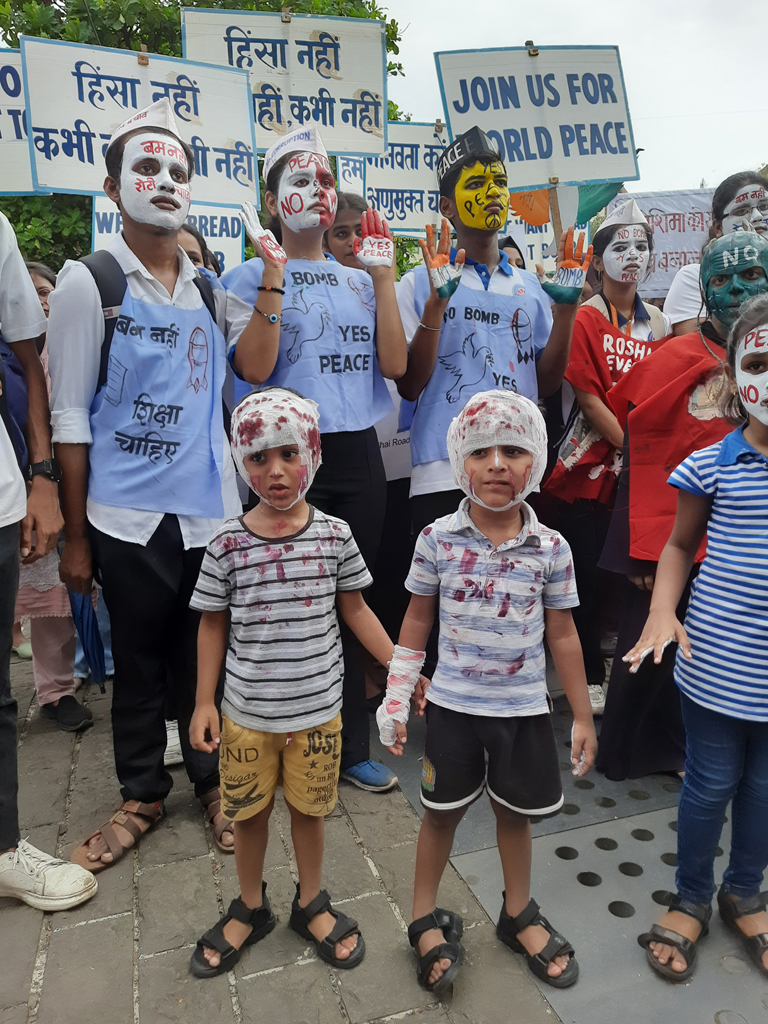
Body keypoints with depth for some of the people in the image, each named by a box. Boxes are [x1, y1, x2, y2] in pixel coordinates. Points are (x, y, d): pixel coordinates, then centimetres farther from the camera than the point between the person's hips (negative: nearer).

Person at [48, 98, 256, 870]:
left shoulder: (211, 286, 10)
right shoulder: (88, 282, -2)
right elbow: (70, 416, -3)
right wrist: (74, 536, -5)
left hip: (209, 505, 3)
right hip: (127, 512, -2)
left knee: (206, 653, 11)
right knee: (138, 661, 10)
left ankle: (210, 778, 31)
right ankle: (141, 794, 30)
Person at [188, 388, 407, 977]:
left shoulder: (334, 534, -8)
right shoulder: (229, 543, -9)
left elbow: (355, 610, 2)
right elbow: (213, 624, 0)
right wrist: (205, 702, 0)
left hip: (316, 710, 0)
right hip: (246, 712, 0)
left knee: (309, 808, 17)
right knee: (248, 812, 17)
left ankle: (311, 904, 42)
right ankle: (251, 908, 43)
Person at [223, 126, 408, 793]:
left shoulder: (359, 280, 15)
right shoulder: (251, 276, 2)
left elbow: (395, 364, 1)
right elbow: (254, 368, -14)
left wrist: (384, 276, -1)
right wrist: (274, 274, -15)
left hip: (359, 457, 4)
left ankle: (350, 746, 24)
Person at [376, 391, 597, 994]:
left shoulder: (550, 548, -8)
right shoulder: (438, 538, -10)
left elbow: (563, 635, 1)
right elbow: (418, 620, 1)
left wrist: (583, 717, 5)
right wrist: (396, 697, 1)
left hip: (524, 708, 1)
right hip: (452, 704, -1)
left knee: (515, 812, 19)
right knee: (443, 811, 14)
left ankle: (519, 916, 43)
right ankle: (426, 919, 37)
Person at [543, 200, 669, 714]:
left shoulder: (657, 323, 12)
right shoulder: (585, 318, -3)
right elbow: (588, 398, -11)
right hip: (589, 469, -4)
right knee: (590, 575, 1)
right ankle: (590, 676, 18)